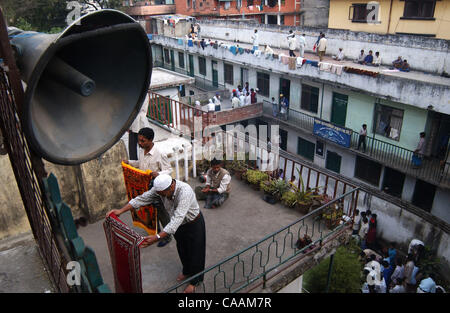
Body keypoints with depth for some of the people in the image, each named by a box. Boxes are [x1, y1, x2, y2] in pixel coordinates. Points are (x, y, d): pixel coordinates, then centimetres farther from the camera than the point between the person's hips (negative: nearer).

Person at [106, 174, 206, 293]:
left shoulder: (184, 192, -43)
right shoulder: (160, 188, -22)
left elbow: (177, 219, -48)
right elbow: (142, 198, -15)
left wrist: (157, 237, -53)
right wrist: (121, 210, -23)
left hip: (193, 223, -6)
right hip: (178, 224, 6)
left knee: (195, 252, 10)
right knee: (182, 249, 24)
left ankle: (195, 280, 33)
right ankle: (186, 271, 50)